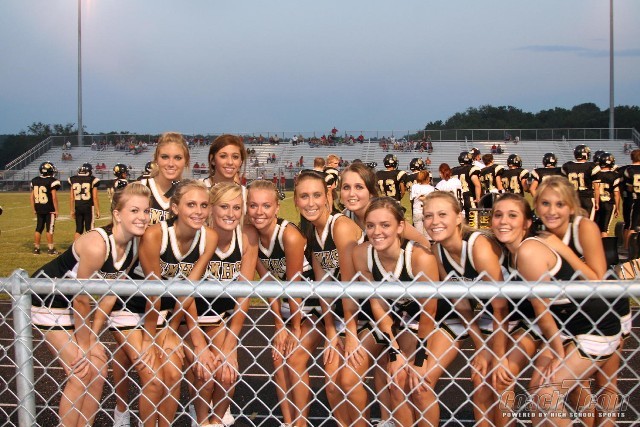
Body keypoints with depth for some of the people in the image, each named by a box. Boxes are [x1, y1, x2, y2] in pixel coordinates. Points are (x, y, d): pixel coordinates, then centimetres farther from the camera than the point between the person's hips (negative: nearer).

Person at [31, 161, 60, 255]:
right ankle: (51, 249, 4)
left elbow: (32, 196, 9)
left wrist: (34, 209, 17)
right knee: (49, 229, 1)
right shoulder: (52, 181, -12)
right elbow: (54, 197, -15)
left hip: (39, 209, 5)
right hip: (49, 210, -5)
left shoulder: (34, 181, 6)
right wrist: (56, 210, -8)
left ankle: (36, 248, 17)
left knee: (38, 229, 13)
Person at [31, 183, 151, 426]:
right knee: (80, 372, -7)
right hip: (47, 299, -7)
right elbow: (81, 298, -25)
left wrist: (92, 341, -5)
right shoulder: (97, 244, -33)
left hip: (73, 305, 7)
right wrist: (83, 346, -14)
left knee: (98, 369, 5)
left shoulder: (135, 245, -10)